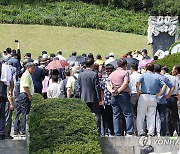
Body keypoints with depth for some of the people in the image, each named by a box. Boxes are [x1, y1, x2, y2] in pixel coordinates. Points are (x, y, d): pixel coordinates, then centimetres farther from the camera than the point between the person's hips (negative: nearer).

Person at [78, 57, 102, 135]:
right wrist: (99, 98, -5)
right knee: (96, 115, 1)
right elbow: (97, 87, -11)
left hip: (84, 99, 4)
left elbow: (79, 88, 8)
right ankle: (97, 131, -3)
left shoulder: (80, 75, 4)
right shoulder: (94, 74, -11)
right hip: (93, 98, -4)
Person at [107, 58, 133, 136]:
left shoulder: (112, 74, 18)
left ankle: (117, 134, 6)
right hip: (123, 94, -6)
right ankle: (129, 133, -10)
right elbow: (125, 83, -14)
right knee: (128, 114, -2)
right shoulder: (125, 72, -1)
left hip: (114, 97, 6)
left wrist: (112, 91, -4)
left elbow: (108, 85, 11)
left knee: (116, 116, 8)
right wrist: (118, 91, -10)